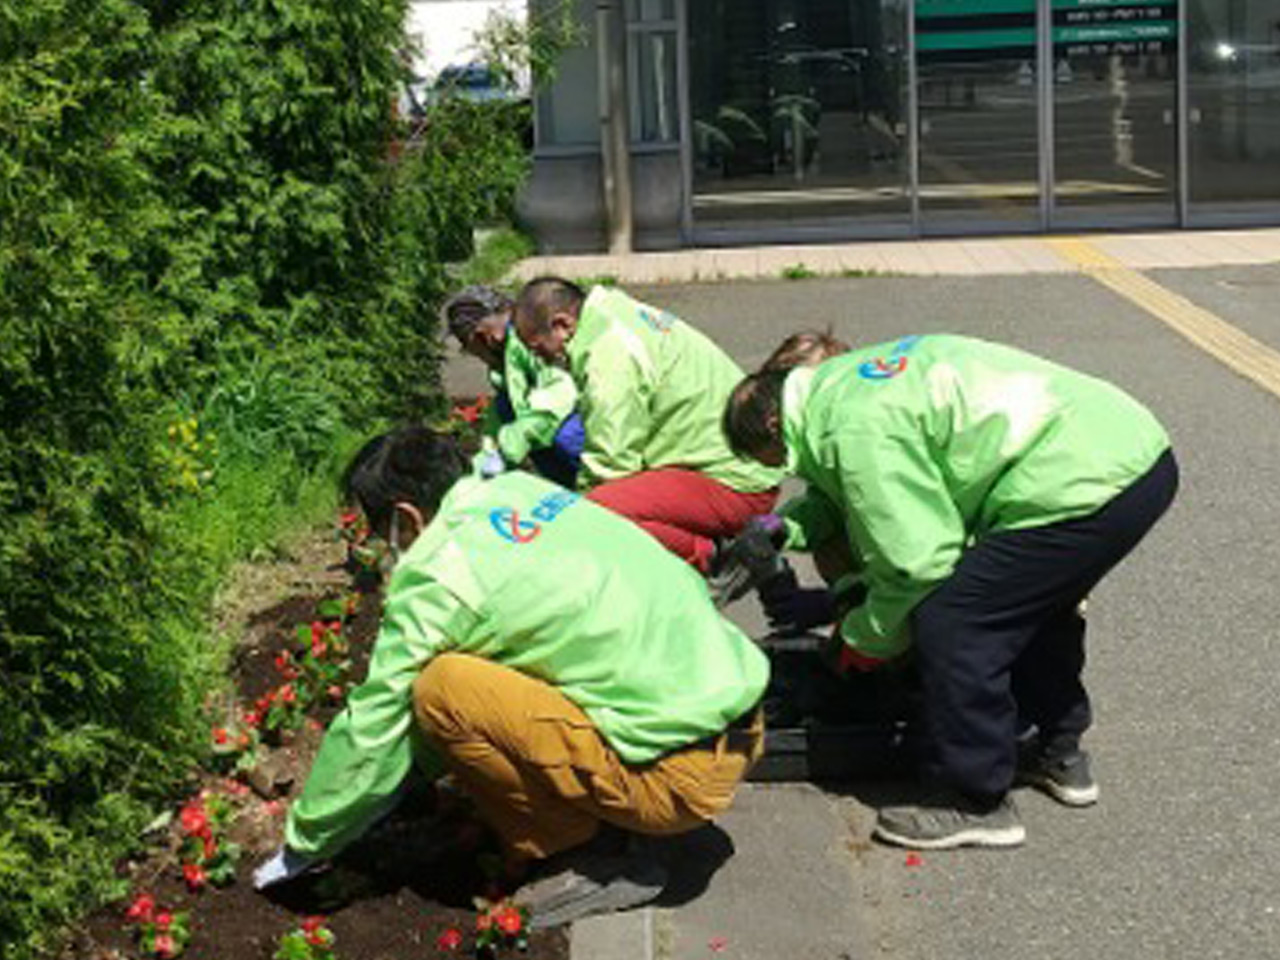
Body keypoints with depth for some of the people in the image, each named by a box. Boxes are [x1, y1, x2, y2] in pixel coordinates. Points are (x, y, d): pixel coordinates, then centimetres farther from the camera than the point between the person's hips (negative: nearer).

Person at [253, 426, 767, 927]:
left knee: (440, 692, -13)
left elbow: (373, 725, -5)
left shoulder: (437, 578, -12)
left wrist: (303, 847, 11)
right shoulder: (522, 489, 10)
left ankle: (591, 859, 0)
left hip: (683, 777, -9)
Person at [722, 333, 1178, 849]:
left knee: (949, 623, -6)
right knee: (1034, 599, 30)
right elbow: (845, 491, 33)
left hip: (1086, 487, -11)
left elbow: (918, 561, -12)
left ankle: (977, 803, 7)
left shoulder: (858, 431, -13)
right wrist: (784, 527, 19)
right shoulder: (852, 380, 18)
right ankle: (1060, 753, 44)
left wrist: (862, 637, 4)